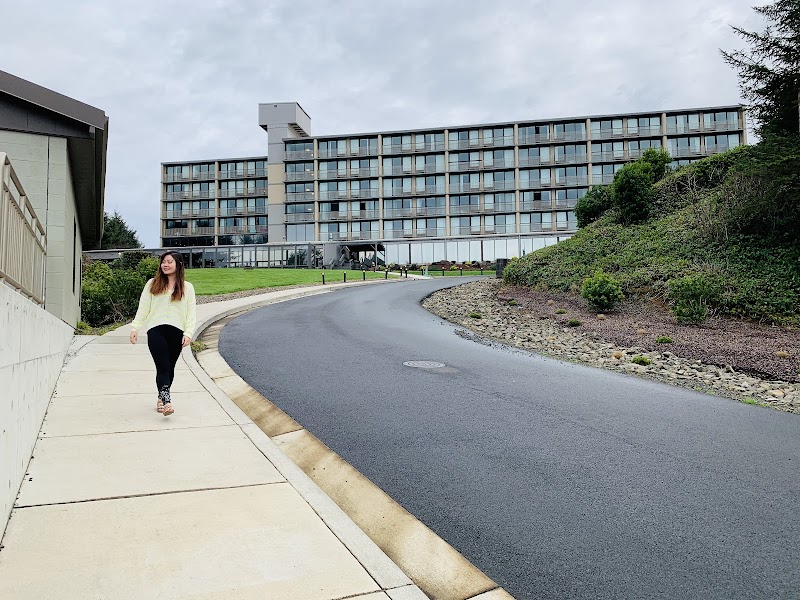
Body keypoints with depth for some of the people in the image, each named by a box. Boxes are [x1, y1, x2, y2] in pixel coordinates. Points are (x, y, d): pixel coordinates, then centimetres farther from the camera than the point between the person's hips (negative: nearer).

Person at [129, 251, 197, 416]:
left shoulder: (187, 287, 10)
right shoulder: (152, 284, 12)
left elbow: (191, 312, 5)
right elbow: (143, 308, 10)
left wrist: (188, 333, -6)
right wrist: (135, 328, 2)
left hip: (176, 332, 1)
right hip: (156, 330, -1)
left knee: (169, 368, 8)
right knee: (163, 367, -13)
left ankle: (161, 398, 26)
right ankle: (166, 401, -18)